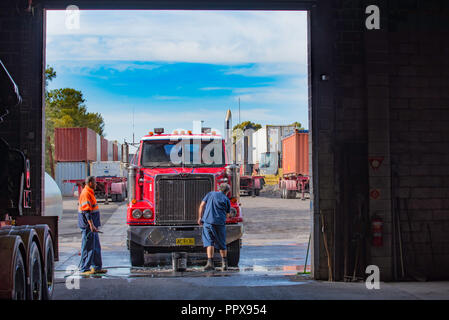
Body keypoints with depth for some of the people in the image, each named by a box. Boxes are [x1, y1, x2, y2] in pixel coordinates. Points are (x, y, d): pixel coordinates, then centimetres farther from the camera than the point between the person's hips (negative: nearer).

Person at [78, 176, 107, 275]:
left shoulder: (90, 192, 17)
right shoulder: (86, 193, -16)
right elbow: (86, 211, -23)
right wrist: (91, 225, -27)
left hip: (92, 226, 10)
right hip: (88, 226, -10)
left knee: (96, 247, 14)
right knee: (88, 248, -5)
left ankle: (96, 267, 20)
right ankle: (84, 269, 0)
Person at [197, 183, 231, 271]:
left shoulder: (210, 194, 13)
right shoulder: (226, 199, 10)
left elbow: (202, 205, 6)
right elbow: (228, 214, 11)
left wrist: (200, 217, 10)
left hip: (208, 220, 0)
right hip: (220, 222, 0)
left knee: (209, 242, -4)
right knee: (221, 244, 13)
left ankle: (210, 262, -17)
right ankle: (224, 263, 21)